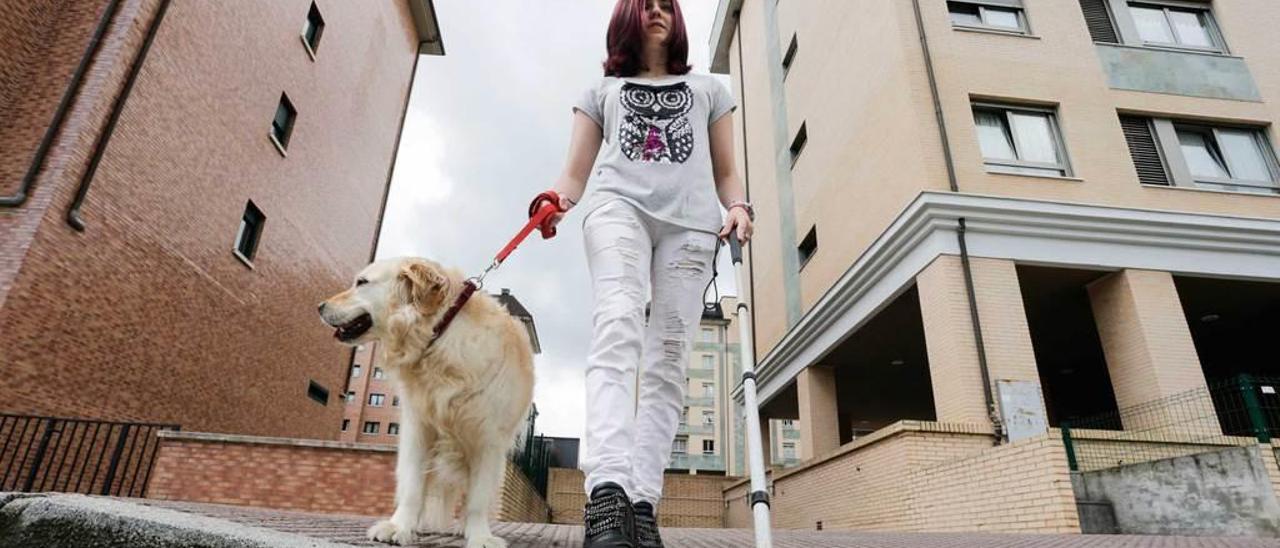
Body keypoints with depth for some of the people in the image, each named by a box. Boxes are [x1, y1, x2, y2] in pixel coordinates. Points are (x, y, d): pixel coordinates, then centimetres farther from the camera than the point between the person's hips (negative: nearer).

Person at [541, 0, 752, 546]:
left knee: (668, 360, -14)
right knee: (618, 327, -28)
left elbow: (725, 170, 24)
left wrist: (738, 207, 2)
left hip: (690, 220, 2)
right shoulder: (602, 91, 30)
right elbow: (576, 171, 19)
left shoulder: (708, 89, 33)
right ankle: (607, 491, -41)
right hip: (619, 205, -1)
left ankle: (642, 502, -18)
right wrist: (557, 200, -5)